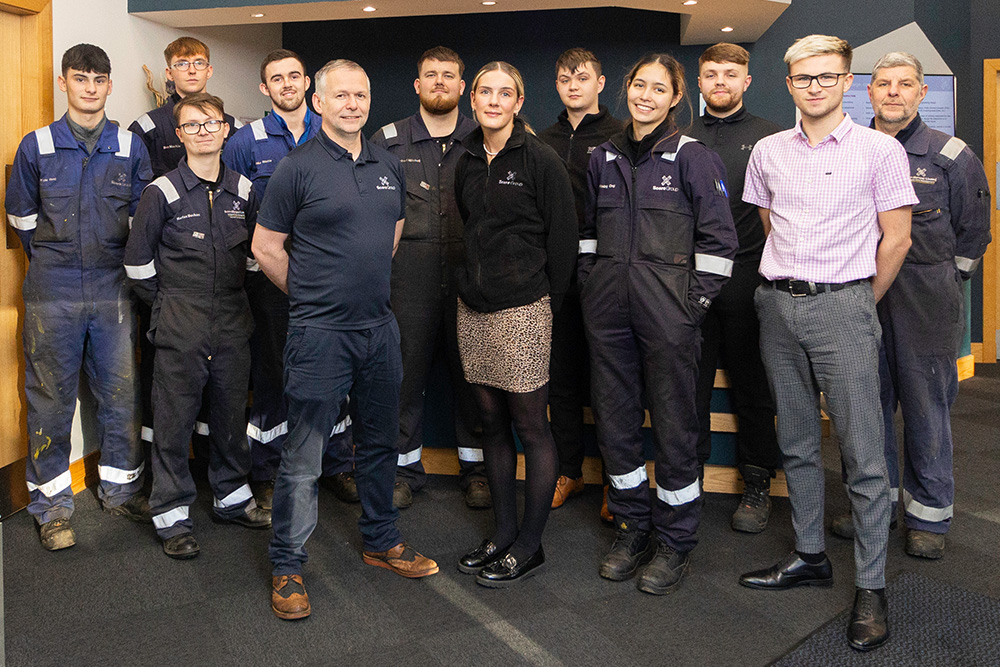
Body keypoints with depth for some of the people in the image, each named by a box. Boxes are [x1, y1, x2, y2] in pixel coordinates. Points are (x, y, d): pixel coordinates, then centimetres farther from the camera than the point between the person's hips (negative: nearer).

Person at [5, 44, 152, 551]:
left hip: (113, 291, 1)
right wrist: (54, 261, 14)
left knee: (121, 391, 8)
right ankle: (52, 503, 16)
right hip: (52, 294, -1)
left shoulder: (131, 148, 5)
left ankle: (120, 487, 24)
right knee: (51, 398, 4)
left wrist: (115, 263, 10)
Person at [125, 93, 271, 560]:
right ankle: (172, 515, 14)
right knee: (174, 420, 2)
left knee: (231, 413, 13)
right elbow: (137, 260, 0)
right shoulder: (162, 192, -6)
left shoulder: (243, 190, 6)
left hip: (233, 323, 4)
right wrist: (167, 304, 2)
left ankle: (231, 497, 30)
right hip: (181, 325, -4)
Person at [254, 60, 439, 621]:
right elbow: (266, 247, -2)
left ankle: (382, 541, 34)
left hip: (380, 326, 6)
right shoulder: (299, 168, -7)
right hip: (320, 333, -6)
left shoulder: (389, 167, 10)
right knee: (304, 457, 0)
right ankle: (287, 567, 14)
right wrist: (310, 296, 3)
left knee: (381, 440, 17)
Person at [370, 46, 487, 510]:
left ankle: (474, 465, 21)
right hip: (409, 276, 0)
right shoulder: (388, 141, 8)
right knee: (406, 370, 3)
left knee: (471, 370, 6)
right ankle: (406, 467, 19)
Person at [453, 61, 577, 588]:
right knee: (492, 422, 11)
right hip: (474, 309, 6)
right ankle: (503, 532, 24)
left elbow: (563, 237, -5)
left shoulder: (540, 160, -5)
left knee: (530, 426, 0)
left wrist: (547, 303, -3)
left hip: (522, 310, -6)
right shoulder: (467, 163, 13)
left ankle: (529, 546, 11)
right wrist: (472, 283, 14)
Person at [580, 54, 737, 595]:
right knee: (614, 419, 10)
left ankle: (675, 542, 17)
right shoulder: (603, 158, 12)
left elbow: (718, 238, -4)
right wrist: (589, 285, 12)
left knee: (673, 423, 2)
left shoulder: (693, 157, -2)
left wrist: (696, 301, -8)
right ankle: (633, 526, 27)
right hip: (607, 306, 5)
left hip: (668, 306, -5)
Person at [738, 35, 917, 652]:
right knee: (797, 444, 13)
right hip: (778, 304, 5)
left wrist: (861, 303, 4)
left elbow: (896, 238, 0)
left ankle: (872, 586, 6)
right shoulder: (767, 152, 10)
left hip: (843, 305, -4)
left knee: (863, 452, -4)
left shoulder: (881, 150, -1)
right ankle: (810, 556, 27)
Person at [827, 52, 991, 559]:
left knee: (926, 406, 4)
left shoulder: (952, 156, 2)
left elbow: (973, 234, 7)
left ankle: (929, 515, 18)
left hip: (926, 306, -2)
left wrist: (938, 284, 5)